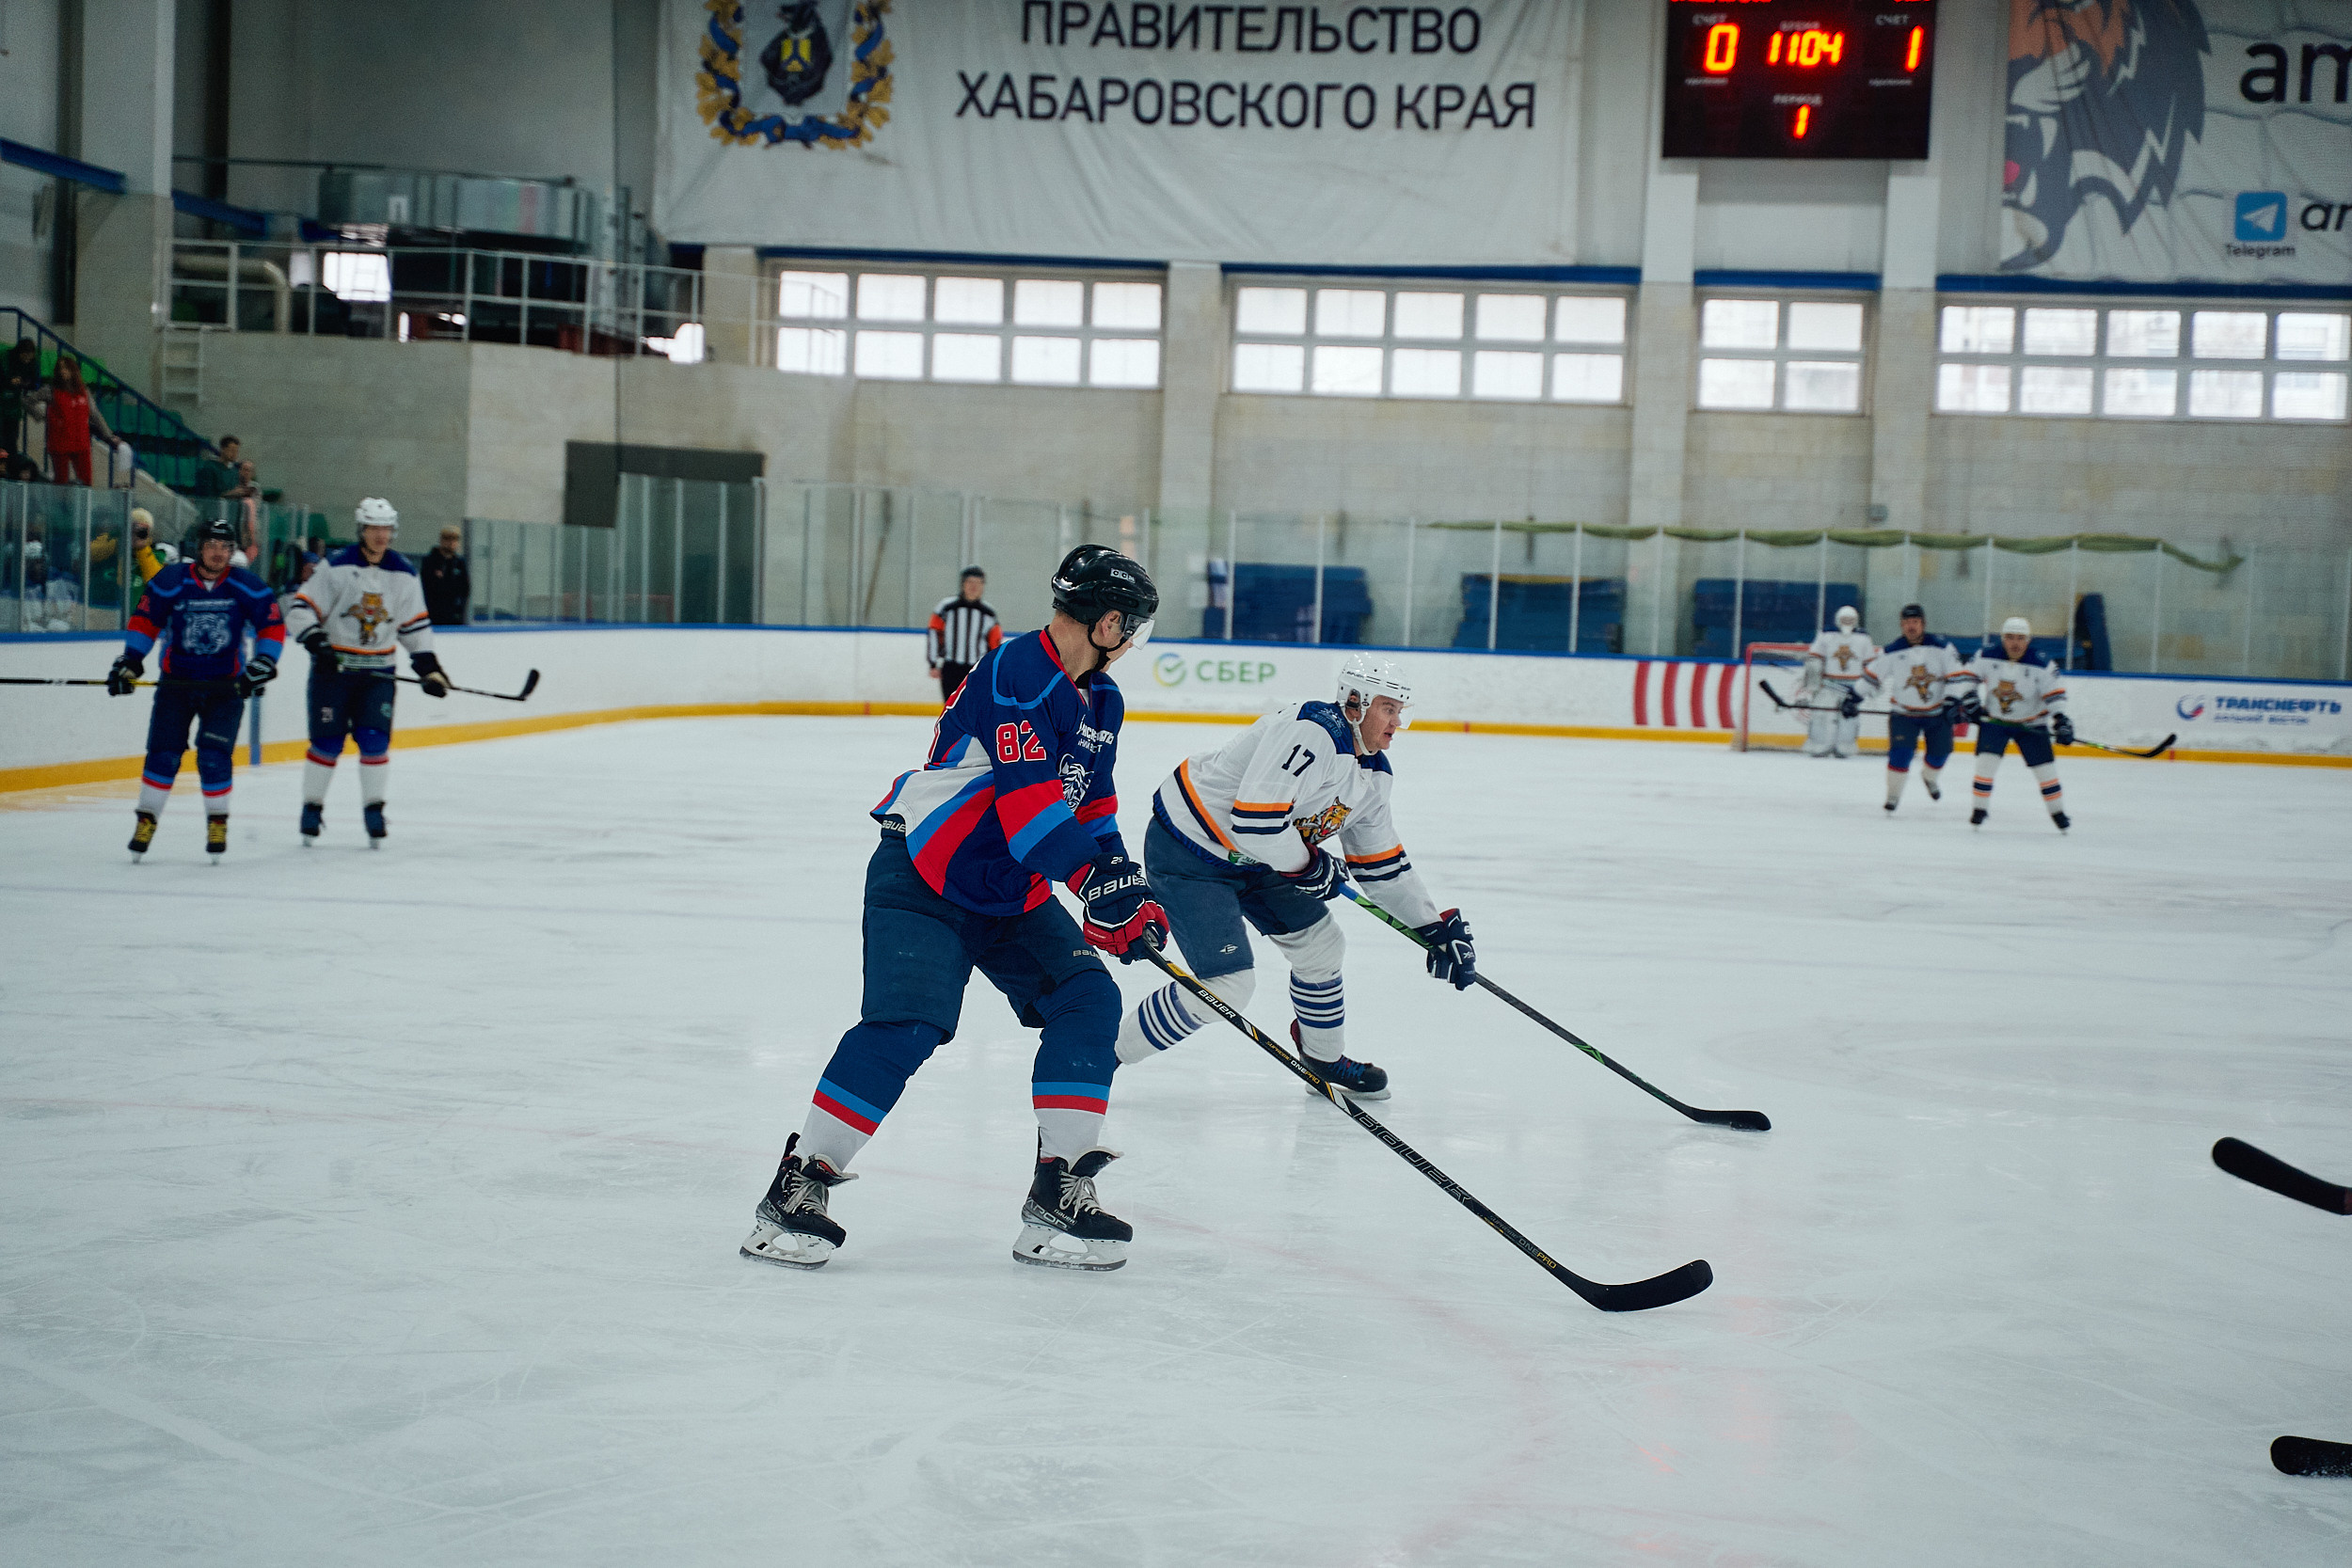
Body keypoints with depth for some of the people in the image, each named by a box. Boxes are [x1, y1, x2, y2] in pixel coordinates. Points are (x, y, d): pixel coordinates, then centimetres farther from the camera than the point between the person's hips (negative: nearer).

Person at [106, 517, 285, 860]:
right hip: (175, 683, 0)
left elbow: (272, 625, -2)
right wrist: (129, 661, -7)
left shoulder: (246, 587, -6)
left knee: (214, 757, -9)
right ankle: (146, 819, 10)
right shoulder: (171, 581, -7)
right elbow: (145, 619, 0)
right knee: (164, 752, -5)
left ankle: (217, 821, 9)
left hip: (225, 687, 0)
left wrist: (263, 662, -13)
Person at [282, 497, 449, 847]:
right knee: (327, 742, 0)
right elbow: (301, 609, -9)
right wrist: (317, 642, -24)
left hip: (378, 670, 3)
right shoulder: (337, 566, -8)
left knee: (375, 739, -6)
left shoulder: (403, 573, 5)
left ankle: (373, 809, 6)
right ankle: (312, 808, 15)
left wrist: (428, 667, 7)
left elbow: (416, 624, 12)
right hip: (333, 666, -3)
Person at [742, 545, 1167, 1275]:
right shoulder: (1017, 673, -21)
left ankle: (1059, 1195, -1)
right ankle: (798, 1185, -8)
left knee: (1089, 1002, -5)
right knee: (905, 1026, -21)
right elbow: (1026, 799, -29)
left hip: (1013, 891, 9)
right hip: (922, 877, -9)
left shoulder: (1101, 700, 9)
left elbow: (1091, 806, 16)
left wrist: (1126, 895, 5)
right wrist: (1097, 878, -28)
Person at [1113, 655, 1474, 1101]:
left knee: (1321, 945, 15)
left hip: (1253, 859, 10)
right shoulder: (1313, 733, -26)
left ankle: (1325, 1060, 37)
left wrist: (1438, 928, 12)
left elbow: (1382, 863, 15)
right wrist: (1310, 865, -17)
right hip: (1187, 850, -10)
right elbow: (1253, 820, -33)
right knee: (1226, 984, -15)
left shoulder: (1374, 772, 5)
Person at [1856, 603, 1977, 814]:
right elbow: (1871, 676, -1)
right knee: (1900, 754, -15)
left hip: (1937, 712, 2)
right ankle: (1893, 794, 1)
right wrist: (1852, 699, -5)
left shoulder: (1942, 648, -7)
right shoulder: (1892, 652, -7)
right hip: (1903, 713, -1)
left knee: (1940, 752, 7)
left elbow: (1957, 674, -6)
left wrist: (1952, 700, -16)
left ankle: (1929, 778, 40)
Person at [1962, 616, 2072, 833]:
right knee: (1986, 762, -13)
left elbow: (2055, 692, -15)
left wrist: (2060, 718, -26)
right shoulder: (1987, 656, -14)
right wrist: (1969, 700, -11)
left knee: (2045, 768, 0)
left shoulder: (2041, 663, -17)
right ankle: (1979, 809, 1)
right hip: (1993, 719, 1)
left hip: (2031, 723, 0)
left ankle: (2057, 811, 18)